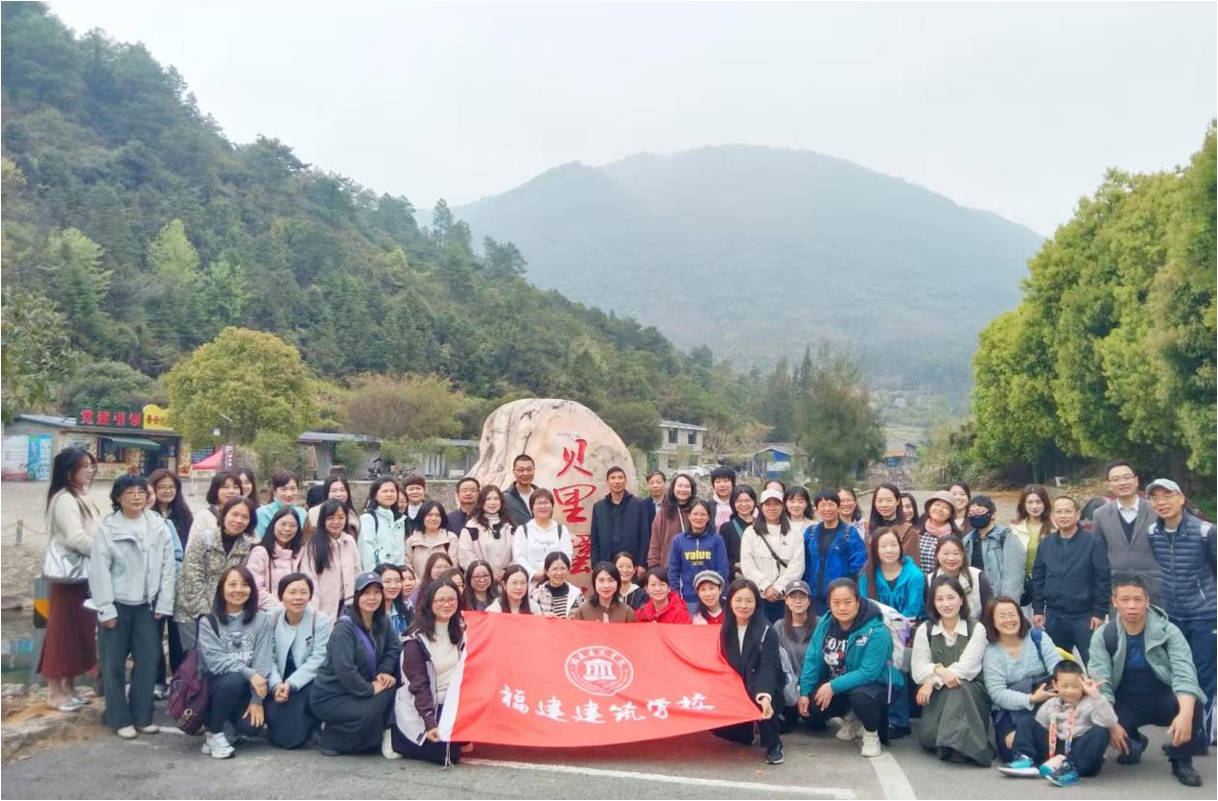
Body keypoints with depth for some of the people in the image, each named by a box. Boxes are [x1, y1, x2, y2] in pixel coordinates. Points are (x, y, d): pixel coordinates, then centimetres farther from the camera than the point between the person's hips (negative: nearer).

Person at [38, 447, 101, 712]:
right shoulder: (64, 499, -15)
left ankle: (68, 688, 22)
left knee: (78, 631, 13)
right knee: (62, 631, -2)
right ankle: (56, 693, 6)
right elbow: (75, 538, -23)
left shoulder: (80, 497, 14)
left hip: (83, 572, 9)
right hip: (69, 573, -9)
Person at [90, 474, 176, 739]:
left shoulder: (158, 525, 0)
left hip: (147, 604, 2)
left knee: (148, 660, 4)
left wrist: (163, 603, -3)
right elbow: (99, 571, -7)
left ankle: (142, 716, 17)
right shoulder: (107, 529, -6)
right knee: (115, 664, 6)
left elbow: (167, 566, 1)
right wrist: (105, 609, -11)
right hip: (117, 604, -2)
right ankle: (120, 718, 18)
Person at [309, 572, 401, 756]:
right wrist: (370, 689, -23)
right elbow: (344, 669, -27)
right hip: (330, 696, -7)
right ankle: (332, 736, -2)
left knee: (391, 687, -16)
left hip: (360, 690, 7)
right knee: (370, 713, -30)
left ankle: (384, 735, -5)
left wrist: (385, 671, -16)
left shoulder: (381, 622, 2)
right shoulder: (344, 627, -20)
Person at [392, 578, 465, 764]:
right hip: (418, 708, -6)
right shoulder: (416, 640, -14)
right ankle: (397, 738, 4)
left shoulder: (460, 632, 4)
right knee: (449, 754, -17)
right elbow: (419, 685, -17)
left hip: (450, 703, 6)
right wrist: (430, 723, -25)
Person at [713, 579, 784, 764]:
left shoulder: (766, 631, -15)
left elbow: (768, 667, -28)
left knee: (758, 696, -37)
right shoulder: (726, 630, 0)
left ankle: (773, 744, -14)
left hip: (762, 688, -4)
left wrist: (765, 697, -45)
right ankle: (747, 734, 16)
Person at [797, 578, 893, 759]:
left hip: (872, 685, -6)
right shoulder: (825, 623, -7)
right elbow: (812, 659, -4)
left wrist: (833, 687, -32)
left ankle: (871, 734, -4)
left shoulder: (876, 631, -25)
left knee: (861, 696, -37)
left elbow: (869, 672, -30)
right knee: (810, 709, -10)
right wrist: (804, 692, -11)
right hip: (832, 684, 6)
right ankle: (849, 718, 21)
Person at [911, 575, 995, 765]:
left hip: (971, 693, -1)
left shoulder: (976, 629, 0)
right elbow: (918, 670, -4)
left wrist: (933, 680, -20)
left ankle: (957, 743, -32)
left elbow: (966, 668, -11)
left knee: (957, 686, -37)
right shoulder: (924, 630, 6)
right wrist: (939, 670, -25)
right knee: (927, 737, -28)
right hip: (938, 695, 1)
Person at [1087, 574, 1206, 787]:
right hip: (1127, 704, 1)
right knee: (1102, 732, -27)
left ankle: (1181, 760, -5)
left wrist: (1185, 714, -43)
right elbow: (1101, 683, -15)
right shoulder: (1103, 636, -10)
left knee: (1193, 705, -33)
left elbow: (1184, 674, -25)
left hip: (1164, 700, -1)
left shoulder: (1168, 631, -13)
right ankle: (1134, 744, 13)